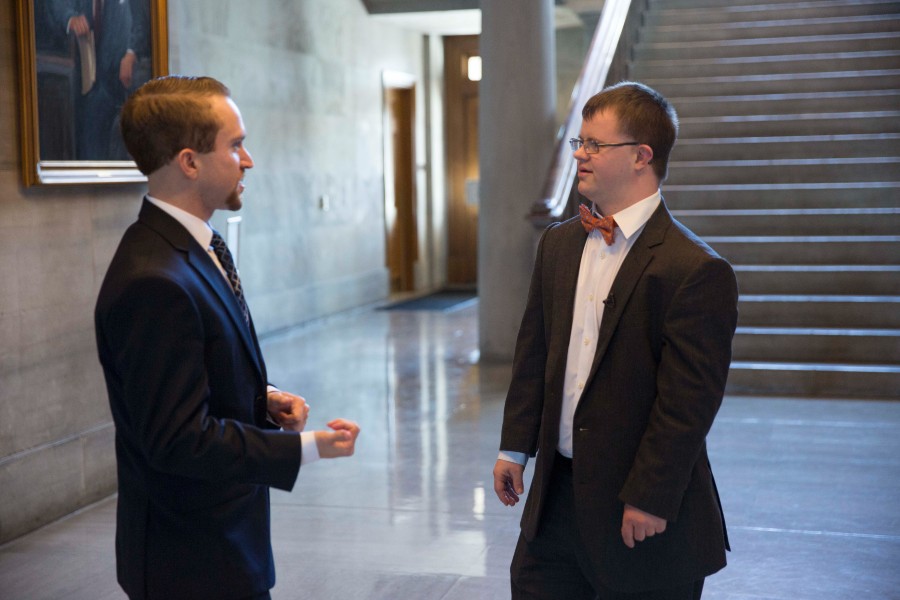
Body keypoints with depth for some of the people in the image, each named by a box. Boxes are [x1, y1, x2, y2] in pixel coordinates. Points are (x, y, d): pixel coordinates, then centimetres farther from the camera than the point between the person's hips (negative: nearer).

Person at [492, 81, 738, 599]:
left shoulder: (696, 270, -17)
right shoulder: (559, 243, 7)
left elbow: (689, 400, -18)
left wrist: (651, 499, -17)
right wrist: (516, 447, 12)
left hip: (639, 503, -6)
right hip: (558, 490, 7)